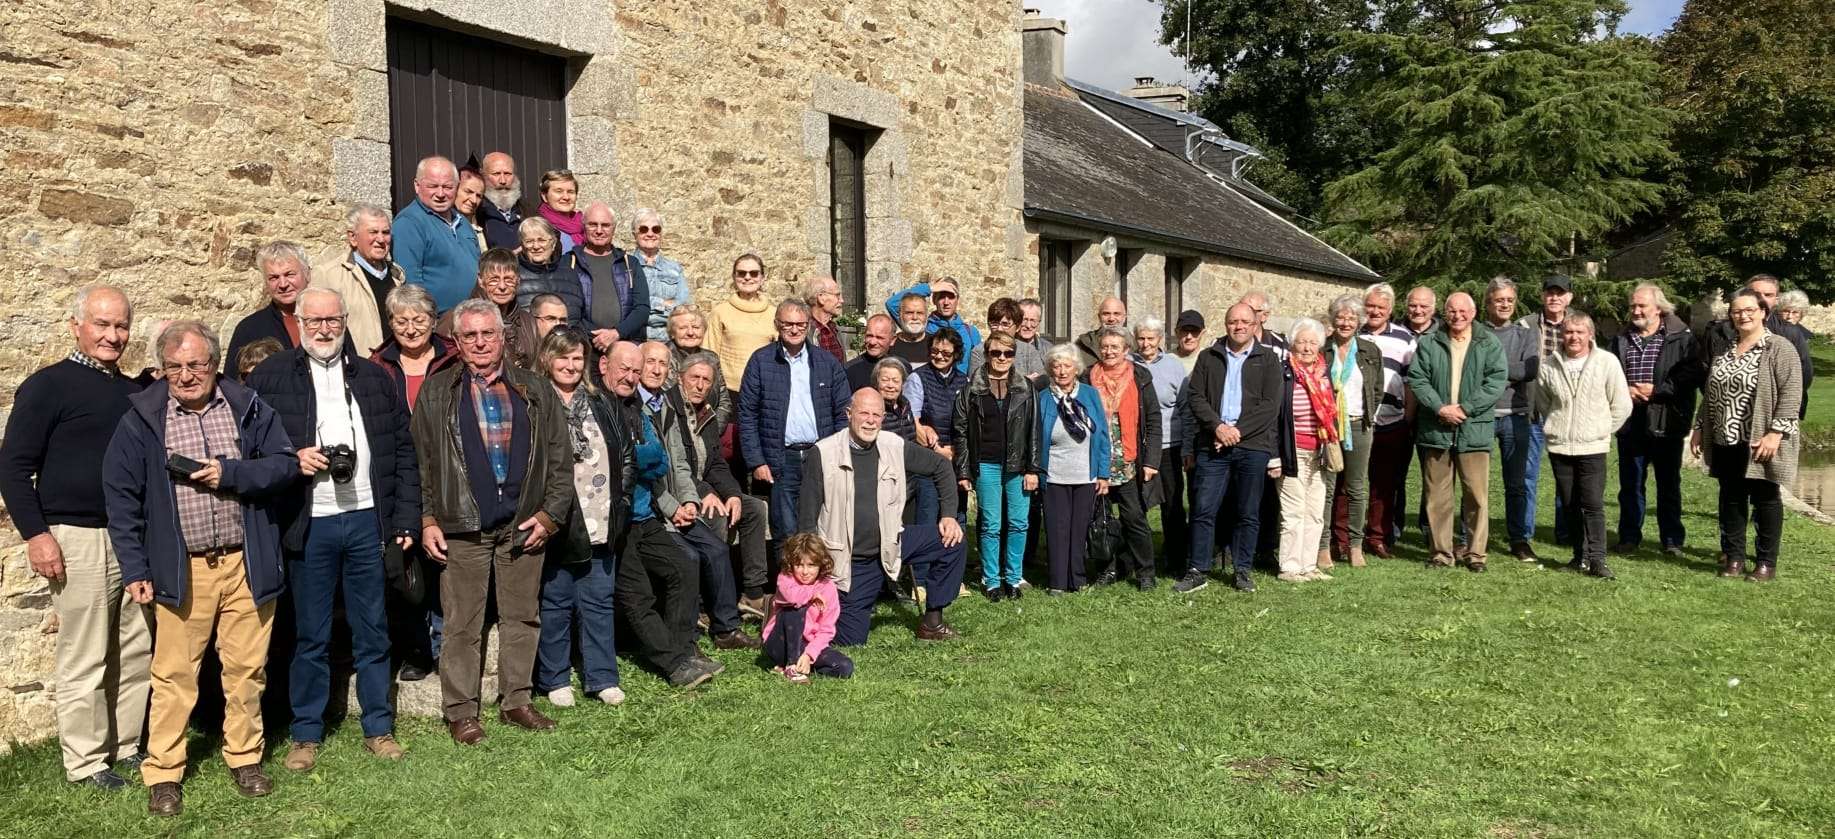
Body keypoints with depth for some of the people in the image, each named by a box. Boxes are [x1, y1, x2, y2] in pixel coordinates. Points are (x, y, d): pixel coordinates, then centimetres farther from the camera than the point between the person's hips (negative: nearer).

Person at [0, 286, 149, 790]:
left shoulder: (135, 392, 13)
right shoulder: (48, 386, -4)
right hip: (79, 540, -6)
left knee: (137, 653, 9)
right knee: (84, 662, 0)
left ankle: (126, 747, 21)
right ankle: (85, 764, 10)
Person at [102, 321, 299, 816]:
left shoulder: (248, 408, 3)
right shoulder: (141, 420, 0)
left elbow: (285, 464, 0)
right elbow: (121, 497, 1)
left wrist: (229, 473, -15)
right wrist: (135, 569, -3)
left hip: (247, 563, 1)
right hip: (180, 569, -1)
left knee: (247, 668, 9)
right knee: (174, 673, 5)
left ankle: (244, 758, 24)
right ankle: (162, 774, 17)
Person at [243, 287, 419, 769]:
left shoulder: (375, 378, 10)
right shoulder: (270, 377, 3)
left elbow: (403, 451, 9)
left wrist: (406, 518, 3)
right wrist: (292, 459, -14)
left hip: (367, 519, 2)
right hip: (309, 525, -2)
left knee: (372, 633, 9)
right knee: (310, 637, 7)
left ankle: (379, 728, 20)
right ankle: (306, 734, 20)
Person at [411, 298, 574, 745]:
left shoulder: (535, 390, 10)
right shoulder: (437, 393, 7)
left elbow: (560, 458, 9)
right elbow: (421, 462, 5)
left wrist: (551, 514, 1)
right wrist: (427, 520, -2)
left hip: (524, 524, 2)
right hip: (462, 527, -2)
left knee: (522, 616, 9)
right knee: (462, 624, 2)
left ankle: (516, 701, 21)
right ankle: (461, 712, 12)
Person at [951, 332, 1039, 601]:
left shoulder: (1025, 388, 5)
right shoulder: (971, 389, 2)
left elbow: (1034, 430, 4)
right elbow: (961, 431, 2)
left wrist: (1032, 469, -2)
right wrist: (963, 472, -2)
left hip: (1018, 467, 1)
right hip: (986, 466, -1)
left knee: (1018, 524, 3)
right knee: (991, 525, 2)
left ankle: (1013, 578, 17)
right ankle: (992, 581, 12)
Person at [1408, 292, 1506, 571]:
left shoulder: (1489, 344, 5)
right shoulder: (1429, 343, 8)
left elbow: (1496, 380, -4)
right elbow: (1416, 379, 0)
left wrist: (1465, 408, -13)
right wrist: (1440, 408, -13)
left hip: (1474, 430, -1)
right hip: (1436, 430, 1)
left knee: (1477, 494, -1)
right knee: (1436, 495, 5)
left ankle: (1475, 553, 9)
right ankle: (1441, 552, 14)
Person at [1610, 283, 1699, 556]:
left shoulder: (1682, 338, -4)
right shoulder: (1622, 339, 9)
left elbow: (1691, 375, -13)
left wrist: (1657, 390, -18)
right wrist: (1624, 390, -7)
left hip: (1667, 423, -4)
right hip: (1630, 423, 4)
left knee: (1669, 484, 8)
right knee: (1630, 483, 11)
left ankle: (1672, 540, 17)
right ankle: (1629, 536, 20)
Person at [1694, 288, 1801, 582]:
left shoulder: (1780, 348, -7)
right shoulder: (1724, 350, 13)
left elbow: (1791, 394, -15)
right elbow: (1710, 393, 19)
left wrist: (1776, 432, -21)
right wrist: (1699, 428, 15)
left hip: (1759, 443, -6)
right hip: (1725, 441, 6)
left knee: (1765, 500, 4)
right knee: (1730, 499, 10)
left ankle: (1766, 562, 12)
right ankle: (1733, 557, 20)